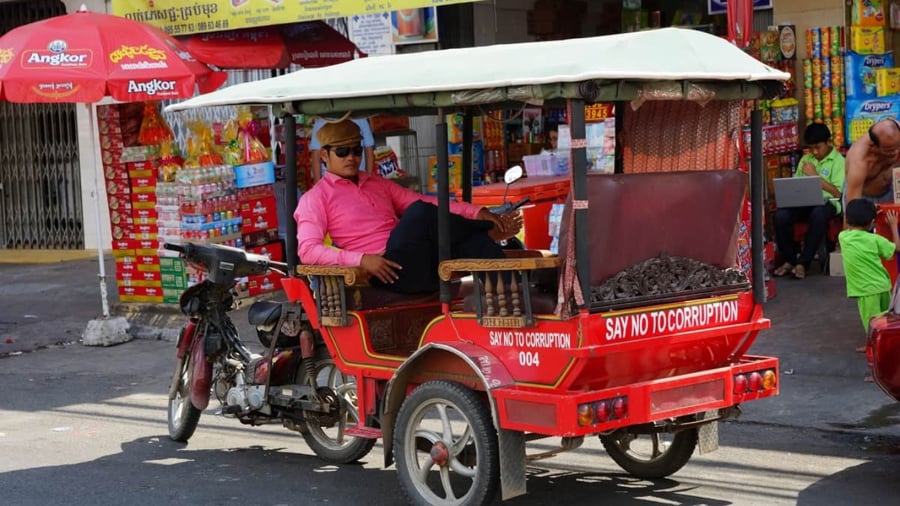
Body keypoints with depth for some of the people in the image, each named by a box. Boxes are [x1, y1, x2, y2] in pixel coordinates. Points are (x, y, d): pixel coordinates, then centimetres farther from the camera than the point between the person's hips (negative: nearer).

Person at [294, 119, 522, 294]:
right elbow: (307, 250, -9)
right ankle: (490, 231, -2)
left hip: (424, 269, 6)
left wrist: (478, 212, 4)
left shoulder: (378, 184, 25)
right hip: (391, 274, -6)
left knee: (474, 238, -17)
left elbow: (430, 203, 19)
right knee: (420, 212, -24)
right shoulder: (316, 198, 6)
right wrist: (361, 259, -22)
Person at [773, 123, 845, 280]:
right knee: (780, 215, -27)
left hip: (826, 203, -4)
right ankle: (790, 260, -9)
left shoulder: (838, 161, 2)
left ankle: (803, 262, -28)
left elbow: (837, 193, -7)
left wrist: (815, 175, -9)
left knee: (818, 214, -40)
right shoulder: (805, 159, 19)